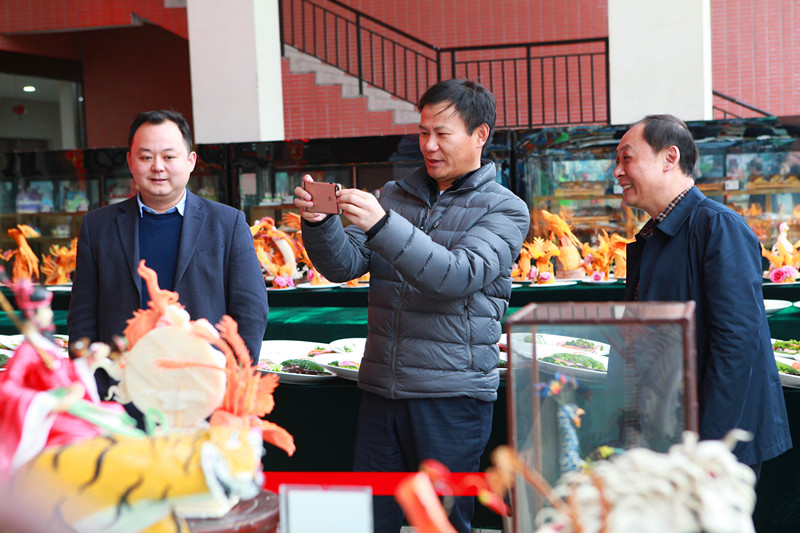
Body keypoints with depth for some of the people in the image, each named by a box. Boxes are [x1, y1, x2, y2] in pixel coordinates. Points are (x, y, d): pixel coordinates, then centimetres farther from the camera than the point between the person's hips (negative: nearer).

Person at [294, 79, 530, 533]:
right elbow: (345, 265, 5)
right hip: (381, 390, 4)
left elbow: (459, 276, -18)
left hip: (453, 397, -4)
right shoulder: (394, 196, 13)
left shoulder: (505, 210, -1)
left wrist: (381, 225, -28)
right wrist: (320, 222, -16)